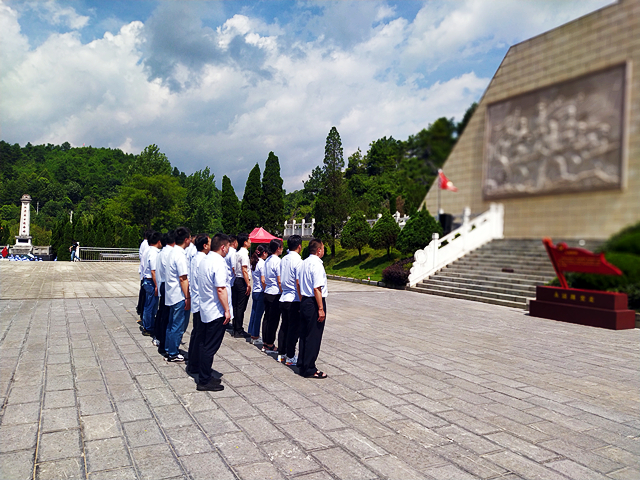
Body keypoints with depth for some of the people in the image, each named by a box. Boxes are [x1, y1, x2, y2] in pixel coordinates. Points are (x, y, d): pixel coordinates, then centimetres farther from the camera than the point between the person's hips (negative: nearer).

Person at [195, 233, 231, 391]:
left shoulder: (204, 261, 8)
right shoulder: (218, 263, -20)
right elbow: (220, 289, -24)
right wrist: (227, 310, -16)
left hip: (204, 310, 9)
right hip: (216, 312, -9)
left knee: (203, 344, 16)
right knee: (210, 347, 0)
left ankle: (204, 375, 27)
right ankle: (204, 381, 9)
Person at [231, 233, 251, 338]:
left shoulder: (237, 253, 12)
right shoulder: (244, 254, -15)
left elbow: (233, 268, 16)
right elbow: (244, 270, -20)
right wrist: (248, 284, -18)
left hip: (236, 281, 9)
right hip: (242, 282, -9)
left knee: (236, 306, 13)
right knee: (241, 307, -3)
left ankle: (236, 328, 22)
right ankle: (239, 331, 2)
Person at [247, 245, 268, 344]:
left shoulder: (253, 263, 9)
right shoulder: (262, 263, -16)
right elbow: (263, 280, -19)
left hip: (254, 291, 8)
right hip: (261, 292, -8)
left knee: (254, 312, 15)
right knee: (258, 314, 0)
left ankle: (252, 334, 23)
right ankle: (255, 337, 7)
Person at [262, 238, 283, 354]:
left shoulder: (267, 261, 11)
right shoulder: (277, 261, -15)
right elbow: (279, 281, -16)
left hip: (267, 293, 9)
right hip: (275, 294, -8)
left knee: (267, 318, 13)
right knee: (273, 320, -1)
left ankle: (265, 344, 21)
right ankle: (270, 345, 6)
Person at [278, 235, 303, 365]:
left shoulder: (283, 260, 8)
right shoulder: (298, 261, -15)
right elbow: (298, 283, -18)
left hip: (283, 299, 8)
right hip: (294, 300, -7)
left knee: (284, 326, 16)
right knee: (294, 328, 1)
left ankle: (281, 354, 23)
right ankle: (290, 357, 8)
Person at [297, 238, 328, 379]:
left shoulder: (304, 262, 10)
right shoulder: (317, 264, -17)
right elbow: (317, 289, -21)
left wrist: (302, 301, 20)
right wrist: (321, 309, -19)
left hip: (304, 301, 9)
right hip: (314, 303, -9)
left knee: (304, 334, 16)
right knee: (314, 337, 0)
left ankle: (302, 365, 26)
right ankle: (309, 370, 7)